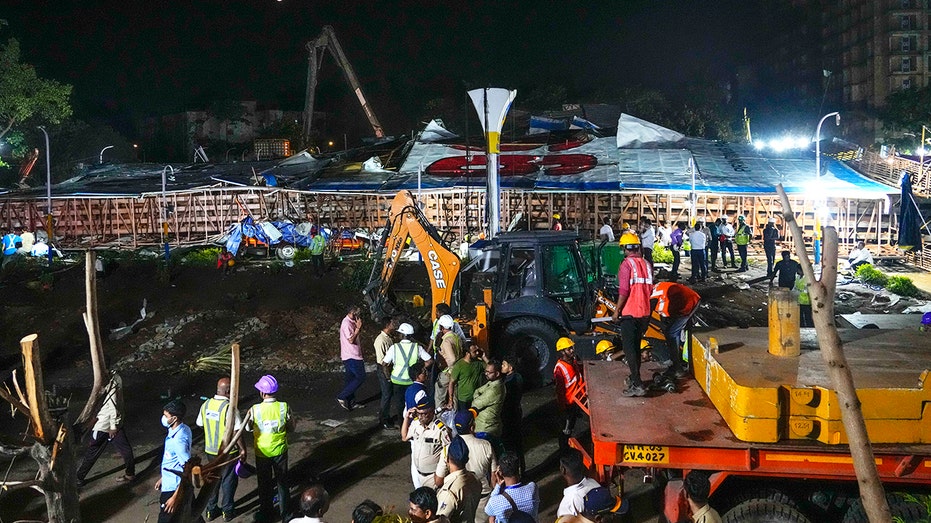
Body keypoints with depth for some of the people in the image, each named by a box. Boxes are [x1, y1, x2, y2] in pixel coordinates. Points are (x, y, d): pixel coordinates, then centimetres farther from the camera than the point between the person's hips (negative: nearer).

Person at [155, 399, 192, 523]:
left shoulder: (179, 440, -28)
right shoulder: (183, 429, 1)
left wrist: (176, 497, -26)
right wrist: (162, 478, 23)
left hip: (173, 488, -9)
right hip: (171, 483, 9)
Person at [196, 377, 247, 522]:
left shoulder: (206, 405, -6)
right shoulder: (230, 408, -25)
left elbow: (200, 424, 8)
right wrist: (243, 449, -11)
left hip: (210, 449, 5)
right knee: (228, 480, 13)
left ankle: (211, 510, 32)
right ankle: (227, 511, 26)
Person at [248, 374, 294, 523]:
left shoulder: (254, 410, -22)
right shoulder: (284, 407, -19)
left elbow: (248, 428, -4)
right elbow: (291, 428, -6)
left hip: (262, 453, -1)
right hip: (280, 451, 1)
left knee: (264, 483, 19)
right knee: (282, 482, 19)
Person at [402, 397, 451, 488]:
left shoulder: (441, 429, -27)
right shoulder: (415, 423, -8)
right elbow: (404, 437, 9)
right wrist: (407, 418, -5)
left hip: (432, 476, -6)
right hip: (417, 473, 6)